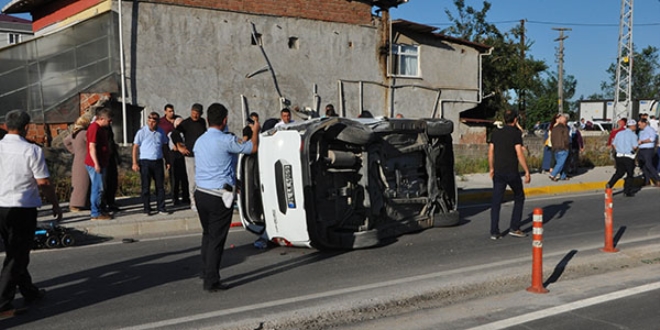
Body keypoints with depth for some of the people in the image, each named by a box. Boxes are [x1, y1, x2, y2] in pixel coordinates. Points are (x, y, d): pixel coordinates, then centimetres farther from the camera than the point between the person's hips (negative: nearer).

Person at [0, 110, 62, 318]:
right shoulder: (32, 151, -12)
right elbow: (44, 183, -11)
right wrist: (56, 206, 2)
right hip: (22, 209, -6)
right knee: (17, 257, 2)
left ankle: (30, 293, 34)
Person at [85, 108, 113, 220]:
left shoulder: (101, 128, 16)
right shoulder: (94, 128, -16)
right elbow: (92, 147, -20)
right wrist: (96, 164, -22)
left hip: (100, 163, 10)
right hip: (95, 164, -10)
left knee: (98, 188, 14)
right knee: (98, 188, -7)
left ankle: (97, 211, 21)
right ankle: (96, 214, -2)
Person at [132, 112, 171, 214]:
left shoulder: (161, 132, 7)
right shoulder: (142, 132, -4)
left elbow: (164, 146, 16)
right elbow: (135, 147, -3)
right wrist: (135, 163, -10)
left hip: (158, 161, 3)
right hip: (145, 162, -3)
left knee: (160, 185, 6)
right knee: (146, 186, 1)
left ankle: (161, 207, 13)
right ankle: (146, 209, 8)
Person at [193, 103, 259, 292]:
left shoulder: (199, 141, 12)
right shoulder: (226, 140, -13)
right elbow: (252, 148, -5)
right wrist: (255, 131, 15)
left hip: (201, 193, 8)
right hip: (219, 197, -8)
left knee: (207, 235, 20)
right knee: (217, 239, -1)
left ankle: (206, 273, 29)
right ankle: (211, 282, 3)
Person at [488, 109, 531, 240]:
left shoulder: (496, 133, 7)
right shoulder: (516, 133, -8)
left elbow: (490, 152, 10)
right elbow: (519, 154, -13)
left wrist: (491, 169, 20)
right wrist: (527, 172, -9)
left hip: (498, 172, 4)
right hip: (512, 172, -4)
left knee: (496, 201, 5)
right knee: (519, 198, 14)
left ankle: (494, 232, 2)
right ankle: (514, 228, 11)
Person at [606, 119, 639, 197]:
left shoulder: (619, 133, 8)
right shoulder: (633, 135, -9)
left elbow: (613, 144, 10)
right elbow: (635, 147, -16)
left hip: (619, 156, 5)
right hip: (628, 157, -5)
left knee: (619, 173, 18)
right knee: (630, 175, 9)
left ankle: (609, 184, -2)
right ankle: (627, 192, 11)